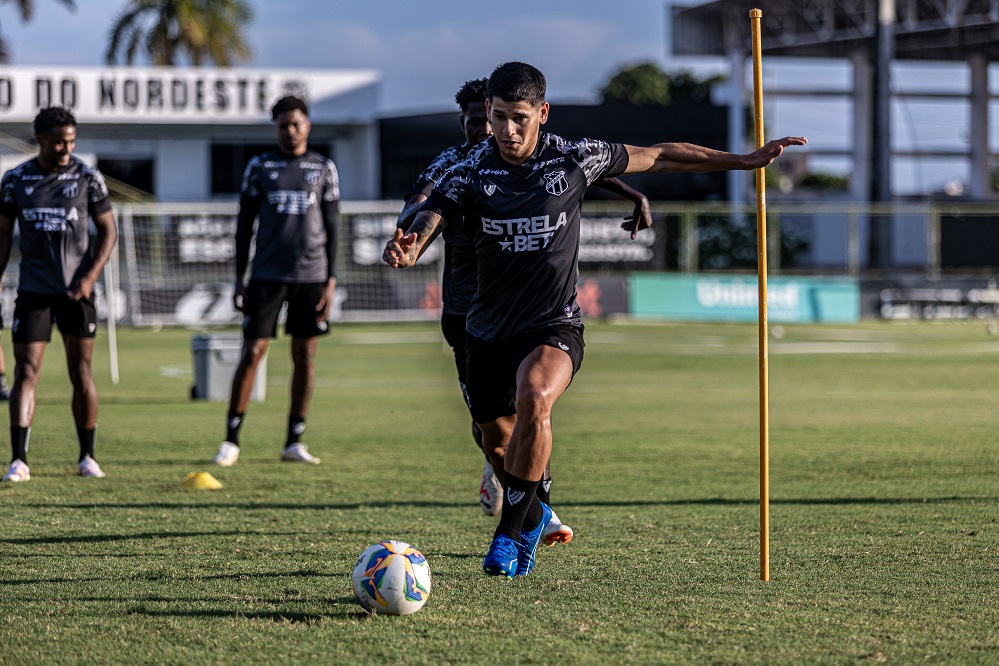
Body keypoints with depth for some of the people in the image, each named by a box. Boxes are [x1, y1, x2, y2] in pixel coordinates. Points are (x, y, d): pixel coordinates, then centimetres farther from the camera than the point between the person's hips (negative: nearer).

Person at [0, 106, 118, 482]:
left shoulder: (88, 178, -1)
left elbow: (108, 231, 3)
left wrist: (90, 277, -9)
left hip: (76, 290, 0)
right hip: (33, 290, 0)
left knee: (82, 373, 4)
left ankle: (87, 457, 16)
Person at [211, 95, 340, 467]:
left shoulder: (324, 169, 8)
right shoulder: (260, 167, 6)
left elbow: (331, 227, 8)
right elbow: (245, 224, 7)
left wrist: (331, 280, 1)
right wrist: (239, 279, 3)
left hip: (311, 275, 1)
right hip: (267, 274, -1)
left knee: (305, 354, 2)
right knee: (252, 352, -6)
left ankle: (294, 442, 9)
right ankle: (231, 441, 0)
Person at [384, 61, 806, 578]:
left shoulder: (573, 159, -7)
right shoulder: (471, 171, -8)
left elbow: (660, 158, 6)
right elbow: (428, 221, -20)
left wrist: (746, 161, 7)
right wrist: (406, 250, -45)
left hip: (554, 326, -3)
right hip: (489, 327, 3)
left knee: (534, 396, -32)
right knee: (496, 433, 12)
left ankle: (512, 532, -18)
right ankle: (531, 512, 46)